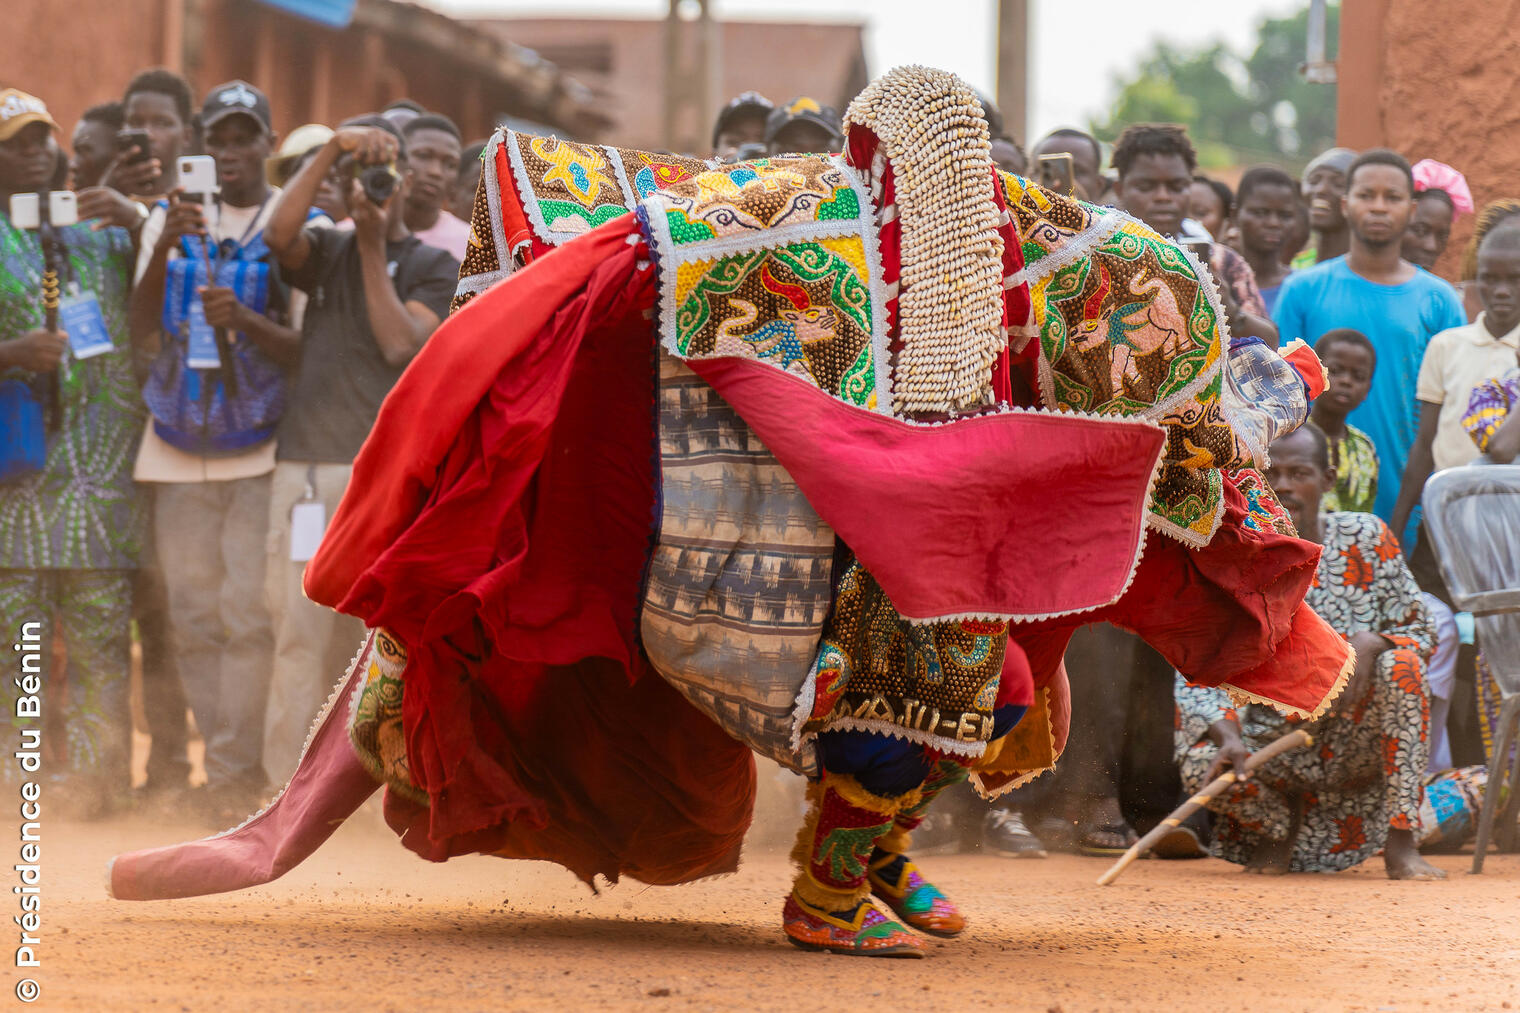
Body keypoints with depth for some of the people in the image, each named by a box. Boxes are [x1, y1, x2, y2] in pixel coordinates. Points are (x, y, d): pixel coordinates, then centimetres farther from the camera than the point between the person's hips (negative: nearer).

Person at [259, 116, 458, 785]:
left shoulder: (434, 267, 11)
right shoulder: (326, 251, 17)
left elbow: (400, 344, -5)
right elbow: (279, 233, -6)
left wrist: (374, 247, -3)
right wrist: (330, 150, -11)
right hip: (306, 466, 2)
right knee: (298, 634, -3)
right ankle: (288, 786, -2)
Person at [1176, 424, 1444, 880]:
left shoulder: (1366, 539, -2)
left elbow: (1420, 632, 1)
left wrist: (1371, 642, -23)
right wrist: (1228, 736, -29)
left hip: (1355, 745, 0)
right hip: (1273, 746, 0)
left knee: (1400, 664, -28)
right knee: (1201, 765, -31)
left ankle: (1400, 845, -23)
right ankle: (1280, 816, 7)